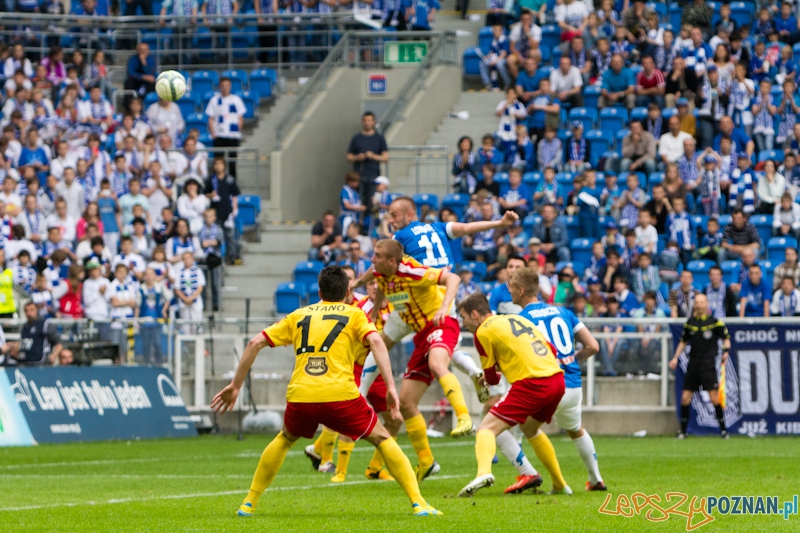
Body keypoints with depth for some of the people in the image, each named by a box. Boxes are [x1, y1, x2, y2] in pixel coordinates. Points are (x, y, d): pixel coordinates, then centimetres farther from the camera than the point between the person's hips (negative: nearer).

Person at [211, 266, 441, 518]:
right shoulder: (354, 314, 17)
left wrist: (235, 385, 24)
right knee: (382, 439, 15)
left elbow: (255, 343, 19)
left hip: (300, 397, 3)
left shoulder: (299, 315, 25)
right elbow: (375, 341, -4)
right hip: (340, 395, -3)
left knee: (285, 439, 33)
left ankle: (249, 504, 28)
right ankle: (418, 503, 3)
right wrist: (391, 387, -10)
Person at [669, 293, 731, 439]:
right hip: (693, 363, 4)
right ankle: (683, 431, 10)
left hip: (708, 363, -4)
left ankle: (723, 429, 1)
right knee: (685, 397, 0)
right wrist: (676, 357, 15)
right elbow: (683, 341, 22)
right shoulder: (690, 323, 10)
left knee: (714, 397, -11)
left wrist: (725, 351, -12)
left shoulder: (715, 322, -2)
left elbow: (726, 338, 5)